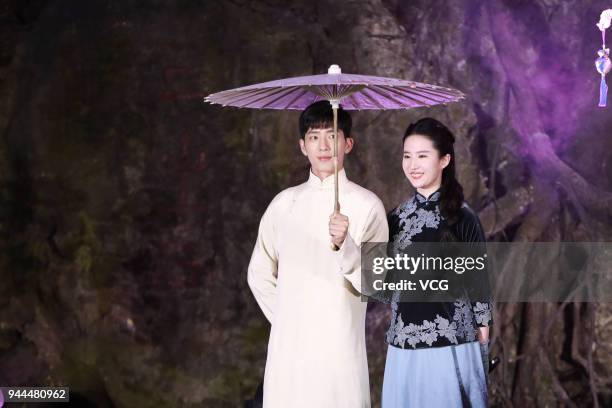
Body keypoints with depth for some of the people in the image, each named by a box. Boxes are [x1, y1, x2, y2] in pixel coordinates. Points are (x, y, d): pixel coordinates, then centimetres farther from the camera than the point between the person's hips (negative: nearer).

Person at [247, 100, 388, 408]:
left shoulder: (367, 205, -3)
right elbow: (259, 274, 18)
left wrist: (345, 244, -25)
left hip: (339, 346, -3)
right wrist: (287, 319, 12)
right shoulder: (284, 203, 9)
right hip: (287, 346, 3)